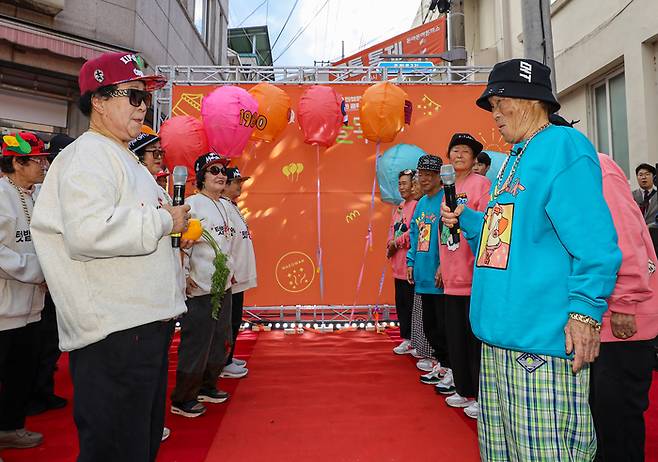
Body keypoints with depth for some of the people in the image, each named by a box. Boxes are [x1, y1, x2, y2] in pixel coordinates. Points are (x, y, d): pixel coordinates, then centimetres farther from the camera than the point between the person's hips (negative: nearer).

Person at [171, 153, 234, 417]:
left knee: (220, 341, 17)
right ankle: (182, 399, 14)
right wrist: (184, 276, -20)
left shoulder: (224, 205, 14)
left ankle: (207, 387, 33)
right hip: (199, 287, -8)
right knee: (196, 344, -2)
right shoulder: (193, 204, -10)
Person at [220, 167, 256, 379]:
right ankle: (224, 364, 11)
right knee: (230, 321, -1)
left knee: (234, 320, 17)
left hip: (239, 275, 10)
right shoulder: (222, 207, -16)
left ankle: (227, 358, 28)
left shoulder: (232, 207, 16)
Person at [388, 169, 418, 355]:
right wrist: (390, 246, 4)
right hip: (398, 264, 9)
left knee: (413, 303, -2)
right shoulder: (399, 207, 18)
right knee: (401, 303, 14)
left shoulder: (417, 205, -10)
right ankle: (407, 340, 25)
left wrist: (396, 243, -8)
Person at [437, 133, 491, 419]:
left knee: (476, 337, 0)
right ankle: (464, 390, 29)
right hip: (452, 277, 7)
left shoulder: (480, 183, -4)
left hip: (474, 276, -7)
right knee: (455, 337, 14)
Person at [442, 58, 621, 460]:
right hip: (500, 335, 10)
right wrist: (466, 220, 11)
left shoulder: (564, 145, -8)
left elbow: (593, 239, -17)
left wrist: (585, 310, -22)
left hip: (542, 338, -10)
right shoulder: (514, 159, 20)